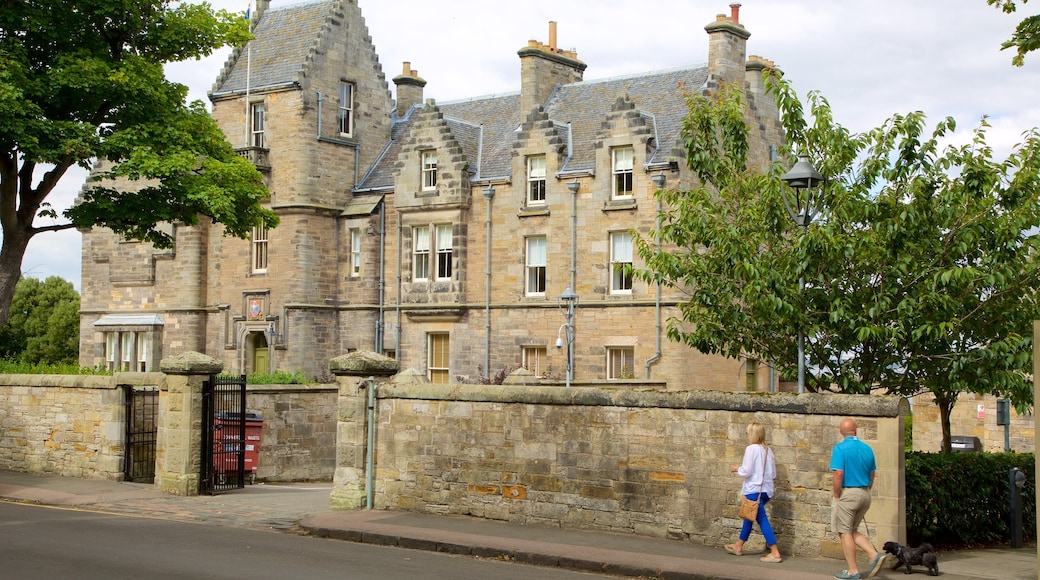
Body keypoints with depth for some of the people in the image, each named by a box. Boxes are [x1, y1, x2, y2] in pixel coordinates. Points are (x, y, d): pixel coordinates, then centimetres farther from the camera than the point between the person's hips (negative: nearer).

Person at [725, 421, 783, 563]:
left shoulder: (751, 449, -12)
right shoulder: (768, 450, 8)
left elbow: (746, 471, -15)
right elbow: (773, 474, 10)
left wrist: (736, 469, 5)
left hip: (754, 490, -8)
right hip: (766, 490, 8)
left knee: (762, 519, -6)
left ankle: (775, 553, -10)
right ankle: (738, 546, 35)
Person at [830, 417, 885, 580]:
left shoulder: (840, 448, -12)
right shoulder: (867, 448, 7)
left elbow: (838, 474, -19)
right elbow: (872, 475, 12)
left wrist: (836, 496, -9)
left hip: (847, 493, -6)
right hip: (865, 494, 6)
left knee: (845, 532, 4)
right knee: (853, 530, 19)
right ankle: (875, 555, 2)